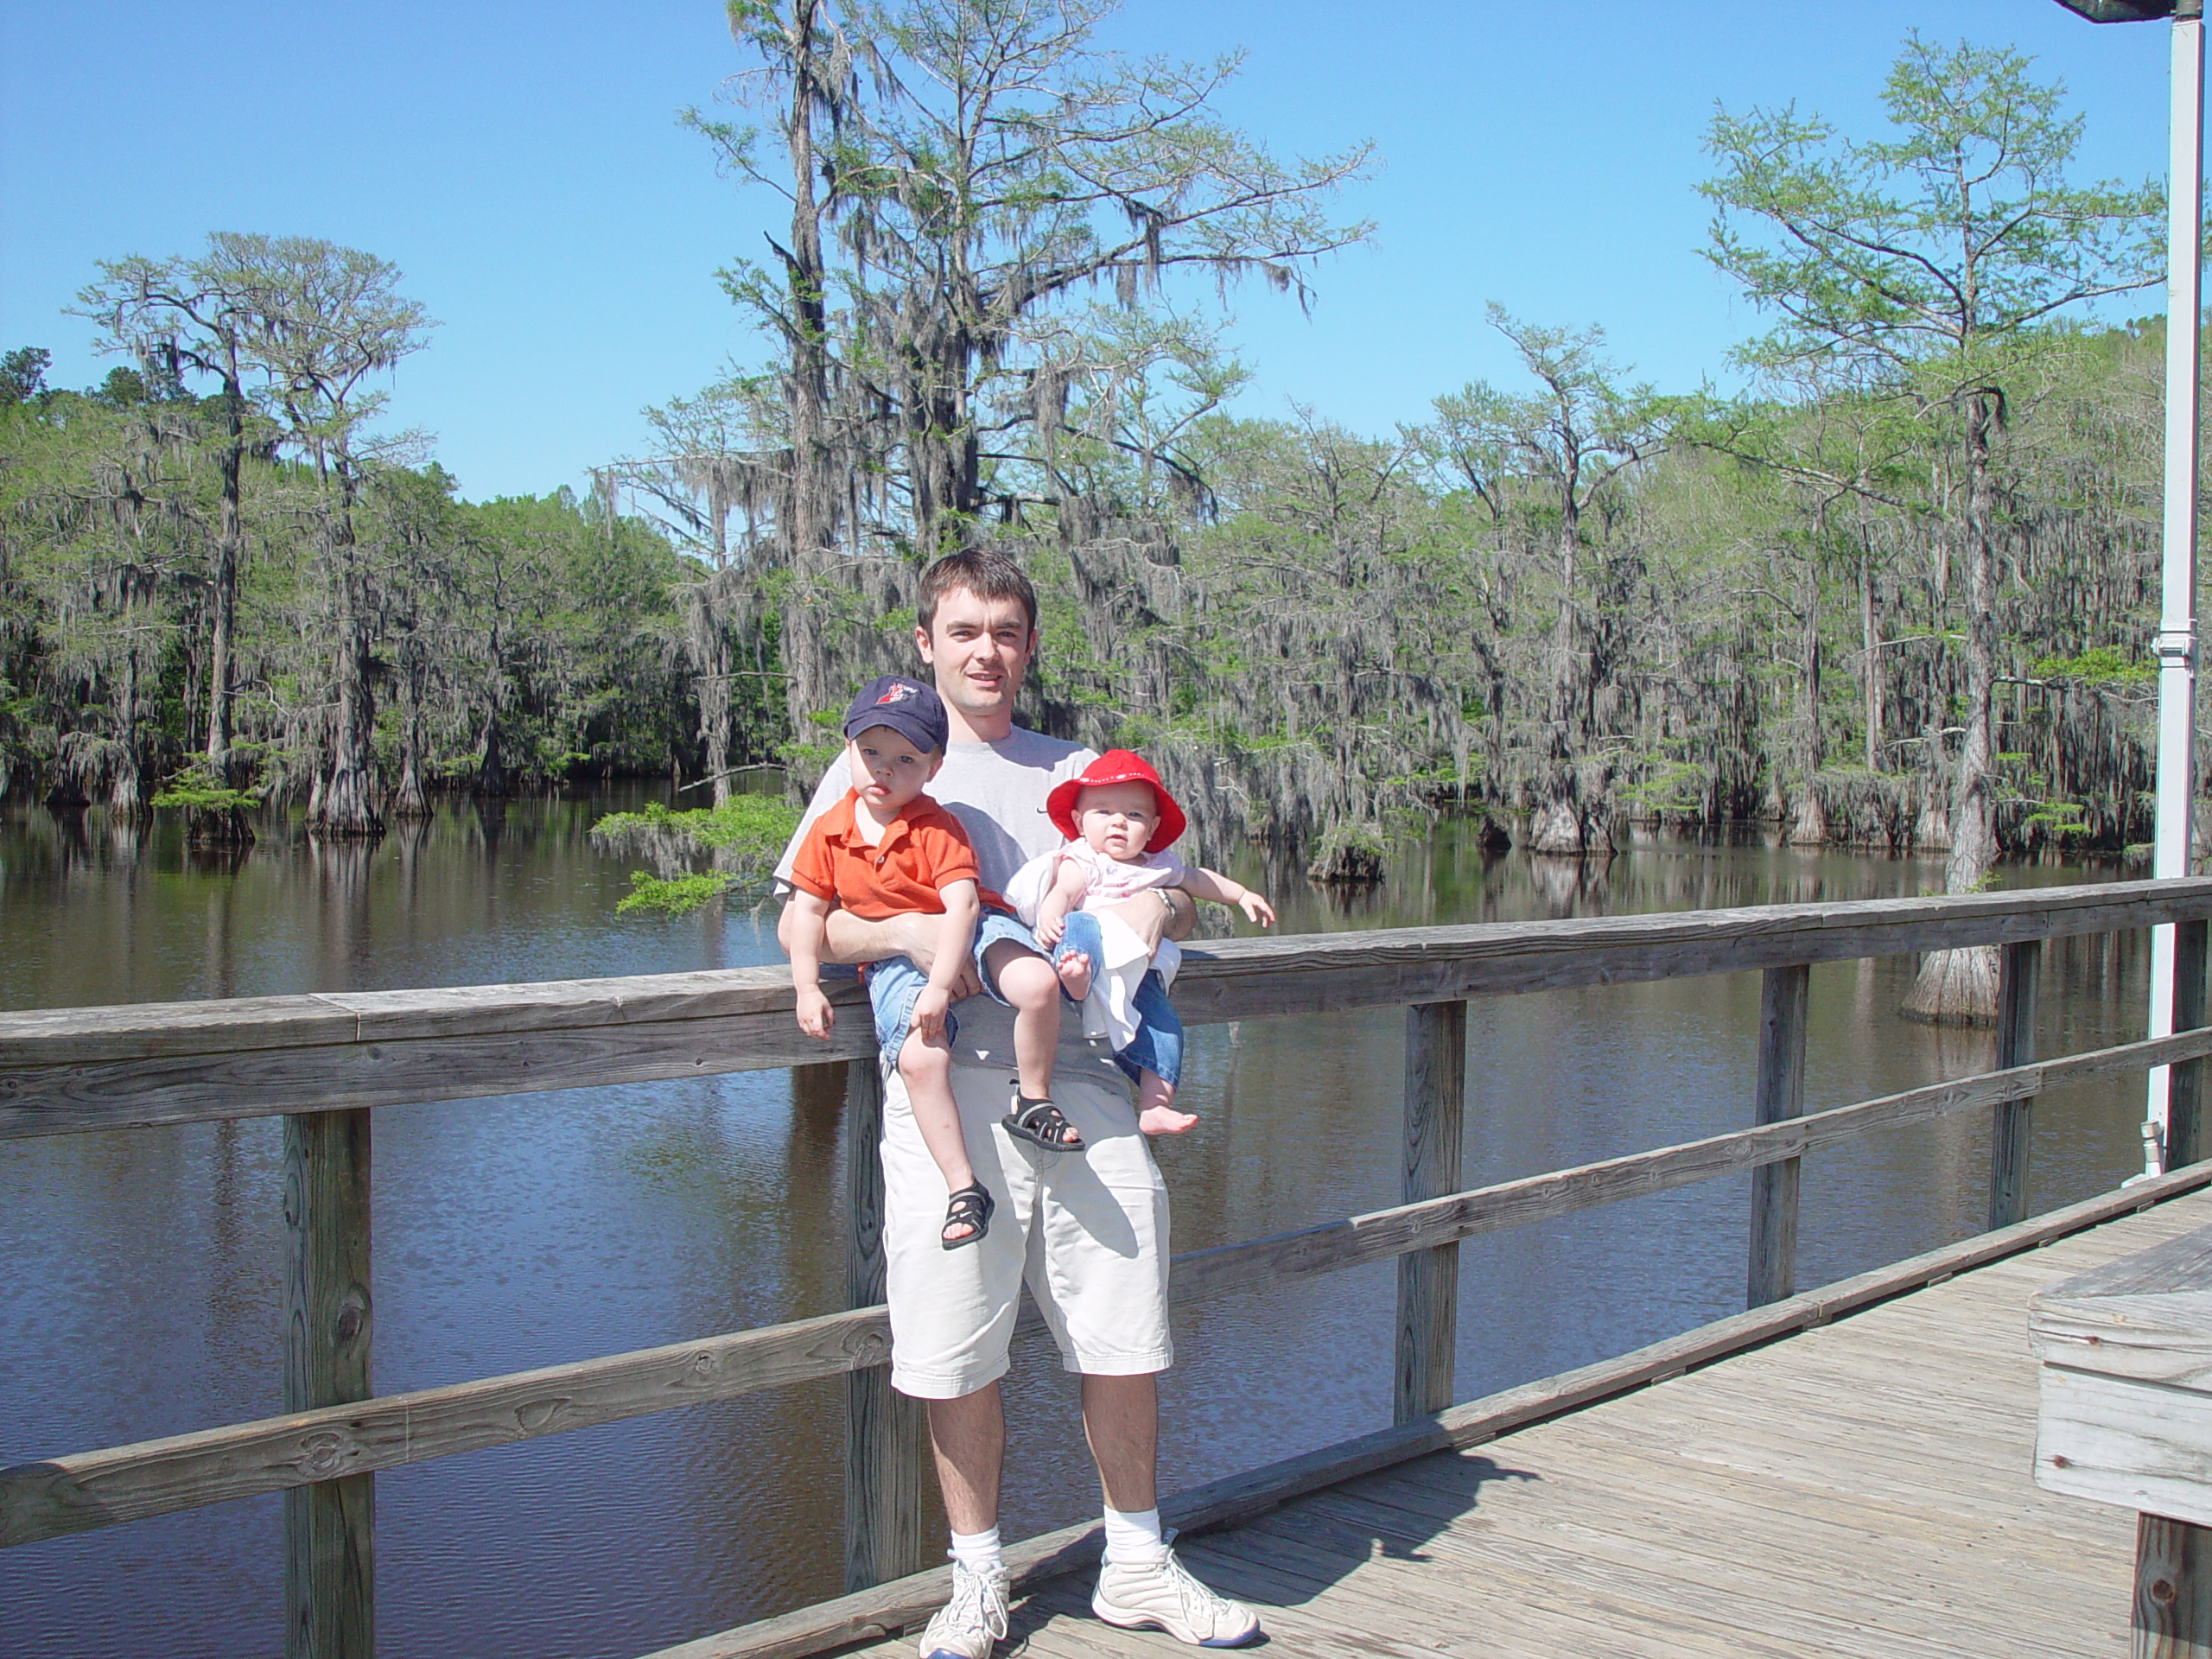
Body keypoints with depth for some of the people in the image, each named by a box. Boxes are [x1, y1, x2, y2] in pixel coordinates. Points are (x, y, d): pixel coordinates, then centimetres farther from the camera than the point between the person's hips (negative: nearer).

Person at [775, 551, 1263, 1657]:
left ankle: (1137, 1568, 25)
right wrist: (906, 935, -15)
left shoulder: (1075, 771, 19)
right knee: (959, 1359, 2)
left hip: (1082, 1082, 3)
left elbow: (1167, 892, 22)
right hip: (949, 1084, -2)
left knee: (1125, 1345, 6)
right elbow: (798, 923, 3)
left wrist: (1156, 907, -3)